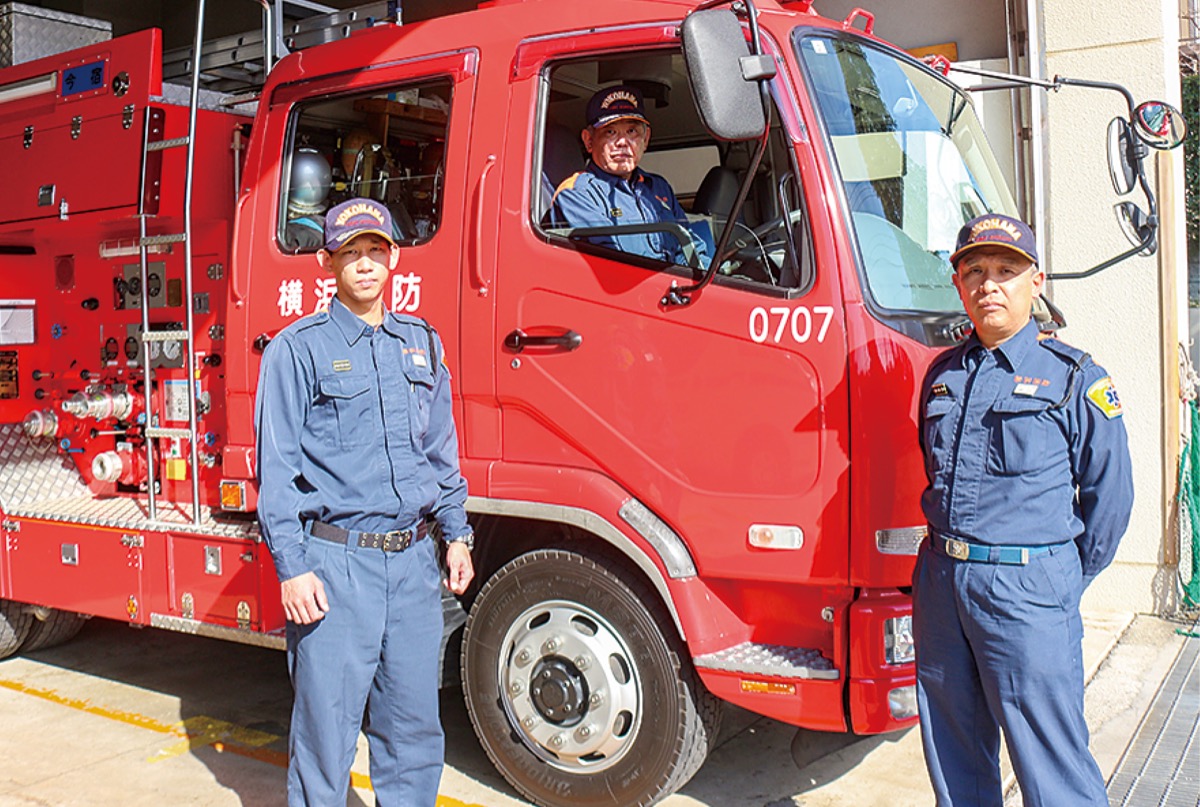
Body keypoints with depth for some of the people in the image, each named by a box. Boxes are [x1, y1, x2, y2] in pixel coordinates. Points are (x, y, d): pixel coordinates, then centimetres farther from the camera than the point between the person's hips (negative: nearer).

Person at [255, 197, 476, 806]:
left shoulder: (422, 343, 14)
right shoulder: (299, 347, -1)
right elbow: (276, 465, -4)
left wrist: (455, 532, 14)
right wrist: (292, 566, -11)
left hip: (414, 560, 5)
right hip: (337, 561, -4)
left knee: (414, 722, 13)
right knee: (327, 726, 2)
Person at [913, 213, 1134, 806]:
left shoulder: (1075, 379, -1)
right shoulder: (942, 375, 11)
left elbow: (1109, 495, 2)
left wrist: (1065, 584, 3)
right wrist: (952, 561, 15)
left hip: (1026, 586, -5)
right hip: (940, 578, 5)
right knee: (953, 752, 15)